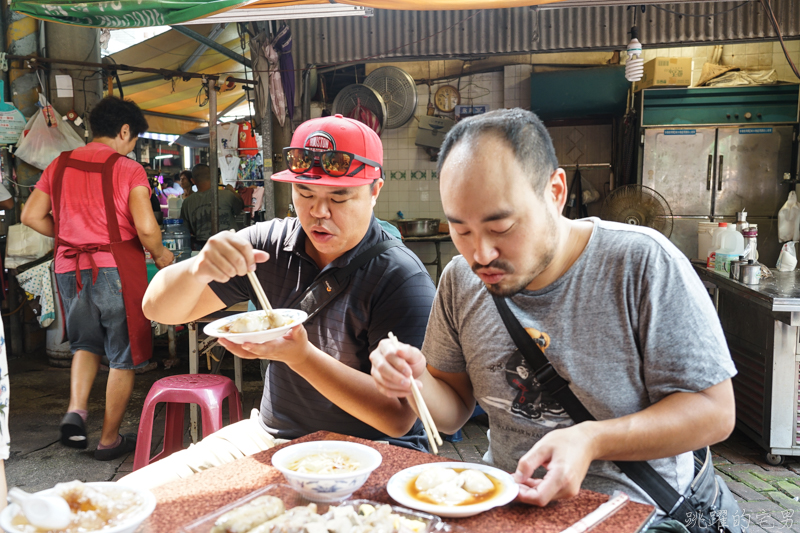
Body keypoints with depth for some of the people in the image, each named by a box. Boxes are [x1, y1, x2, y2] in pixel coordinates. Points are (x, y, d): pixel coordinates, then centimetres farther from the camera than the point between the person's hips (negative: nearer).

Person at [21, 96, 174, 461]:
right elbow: (146, 228, -18)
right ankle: (110, 440, 18)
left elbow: (31, 216, 9)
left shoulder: (60, 165, 8)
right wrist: (160, 255, 0)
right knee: (123, 357, 10)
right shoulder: (128, 169, -8)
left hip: (70, 269, 5)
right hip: (116, 269, -5)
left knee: (85, 343, 27)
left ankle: (75, 410, 6)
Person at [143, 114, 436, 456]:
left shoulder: (402, 278, -19)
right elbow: (159, 309, -3)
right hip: (271, 438, 4)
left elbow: (399, 417, -22)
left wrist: (300, 356, -33)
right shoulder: (270, 243, -4)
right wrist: (197, 269, -26)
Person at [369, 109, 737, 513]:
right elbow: (453, 412, 6)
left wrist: (592, 440, -27)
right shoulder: (460, 280, -3)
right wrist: (415, 382, -17)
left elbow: (714, 412, -13)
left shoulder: (643, 264, -17)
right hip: (503, 498, 2)